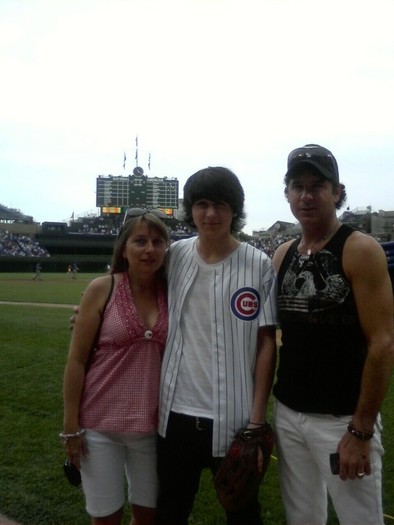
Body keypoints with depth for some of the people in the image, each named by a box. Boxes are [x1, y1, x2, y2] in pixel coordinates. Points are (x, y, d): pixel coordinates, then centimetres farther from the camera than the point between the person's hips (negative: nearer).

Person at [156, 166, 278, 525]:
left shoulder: (259, 265, -8)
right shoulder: (175, 256, -1)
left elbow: (266, 342, -6)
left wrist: (257, 418, -8)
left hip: (234, 418, -2)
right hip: (176, 414, 3)